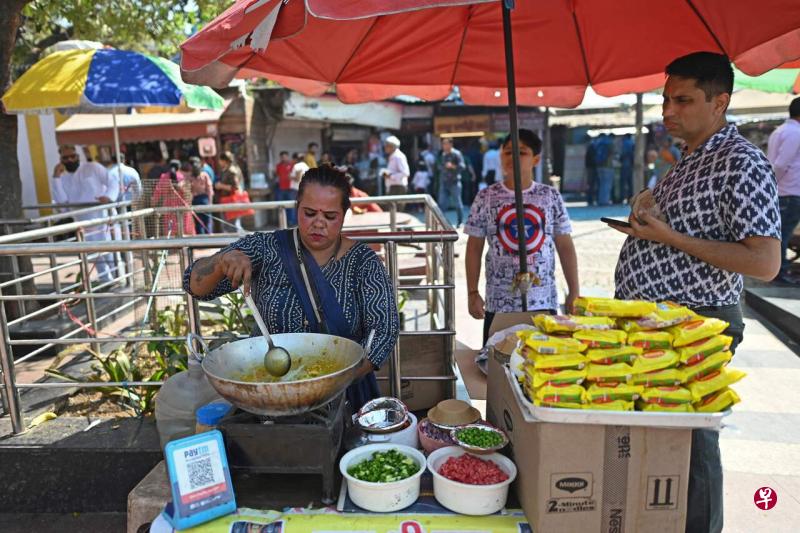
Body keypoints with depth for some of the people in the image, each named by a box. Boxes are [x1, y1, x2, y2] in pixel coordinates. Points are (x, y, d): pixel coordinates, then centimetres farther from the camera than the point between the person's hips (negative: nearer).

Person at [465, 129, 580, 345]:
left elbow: (565, 247, 6)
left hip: (544, 302, 1)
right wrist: (472, 293, -2)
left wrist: (574, 292, 3)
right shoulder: (486, 198, 0)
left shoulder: (551, 197, 2)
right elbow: (474, 249, 3)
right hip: (498, 302, 0)